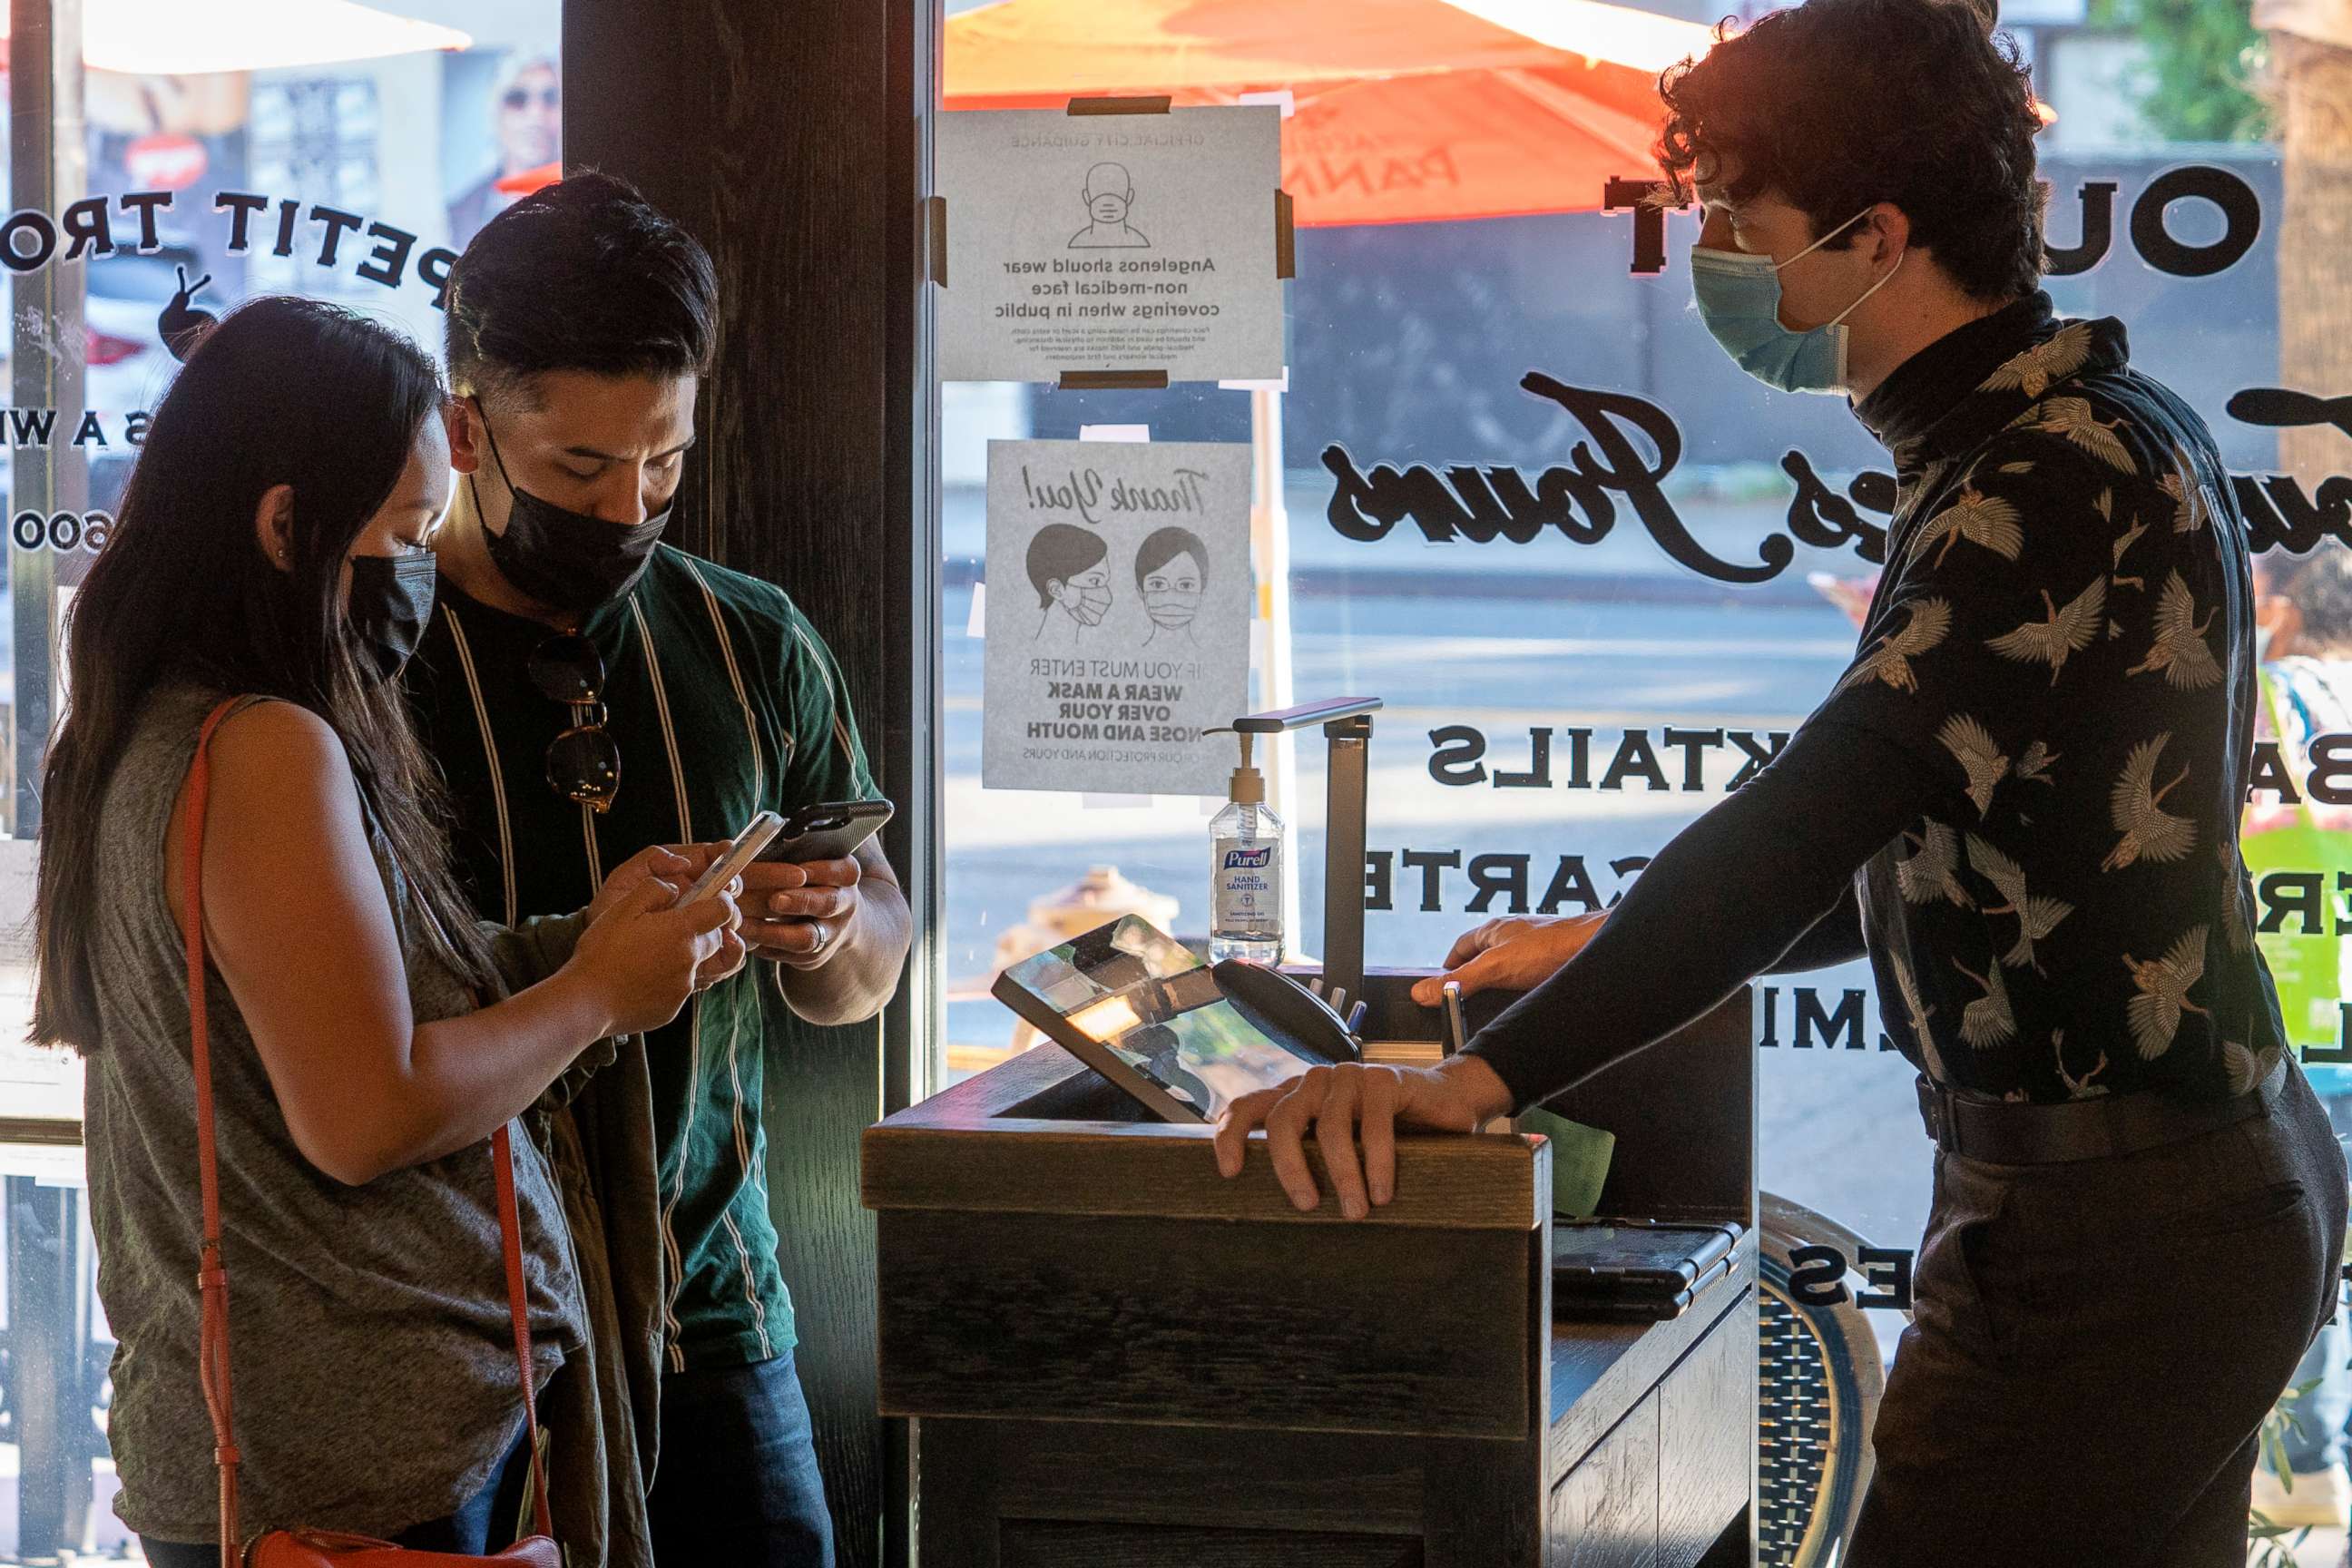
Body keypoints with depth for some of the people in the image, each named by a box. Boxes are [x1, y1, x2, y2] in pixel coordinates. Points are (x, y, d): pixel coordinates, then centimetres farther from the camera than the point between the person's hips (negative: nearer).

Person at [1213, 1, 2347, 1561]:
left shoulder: (2054, 481, -19)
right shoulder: (2106, 430, 14)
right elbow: (1935, 840, 22)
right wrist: (1619, 951, 21)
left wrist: (1489, 1073, -37)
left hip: (2098, 1235, -11)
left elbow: (1822, 813, -32)